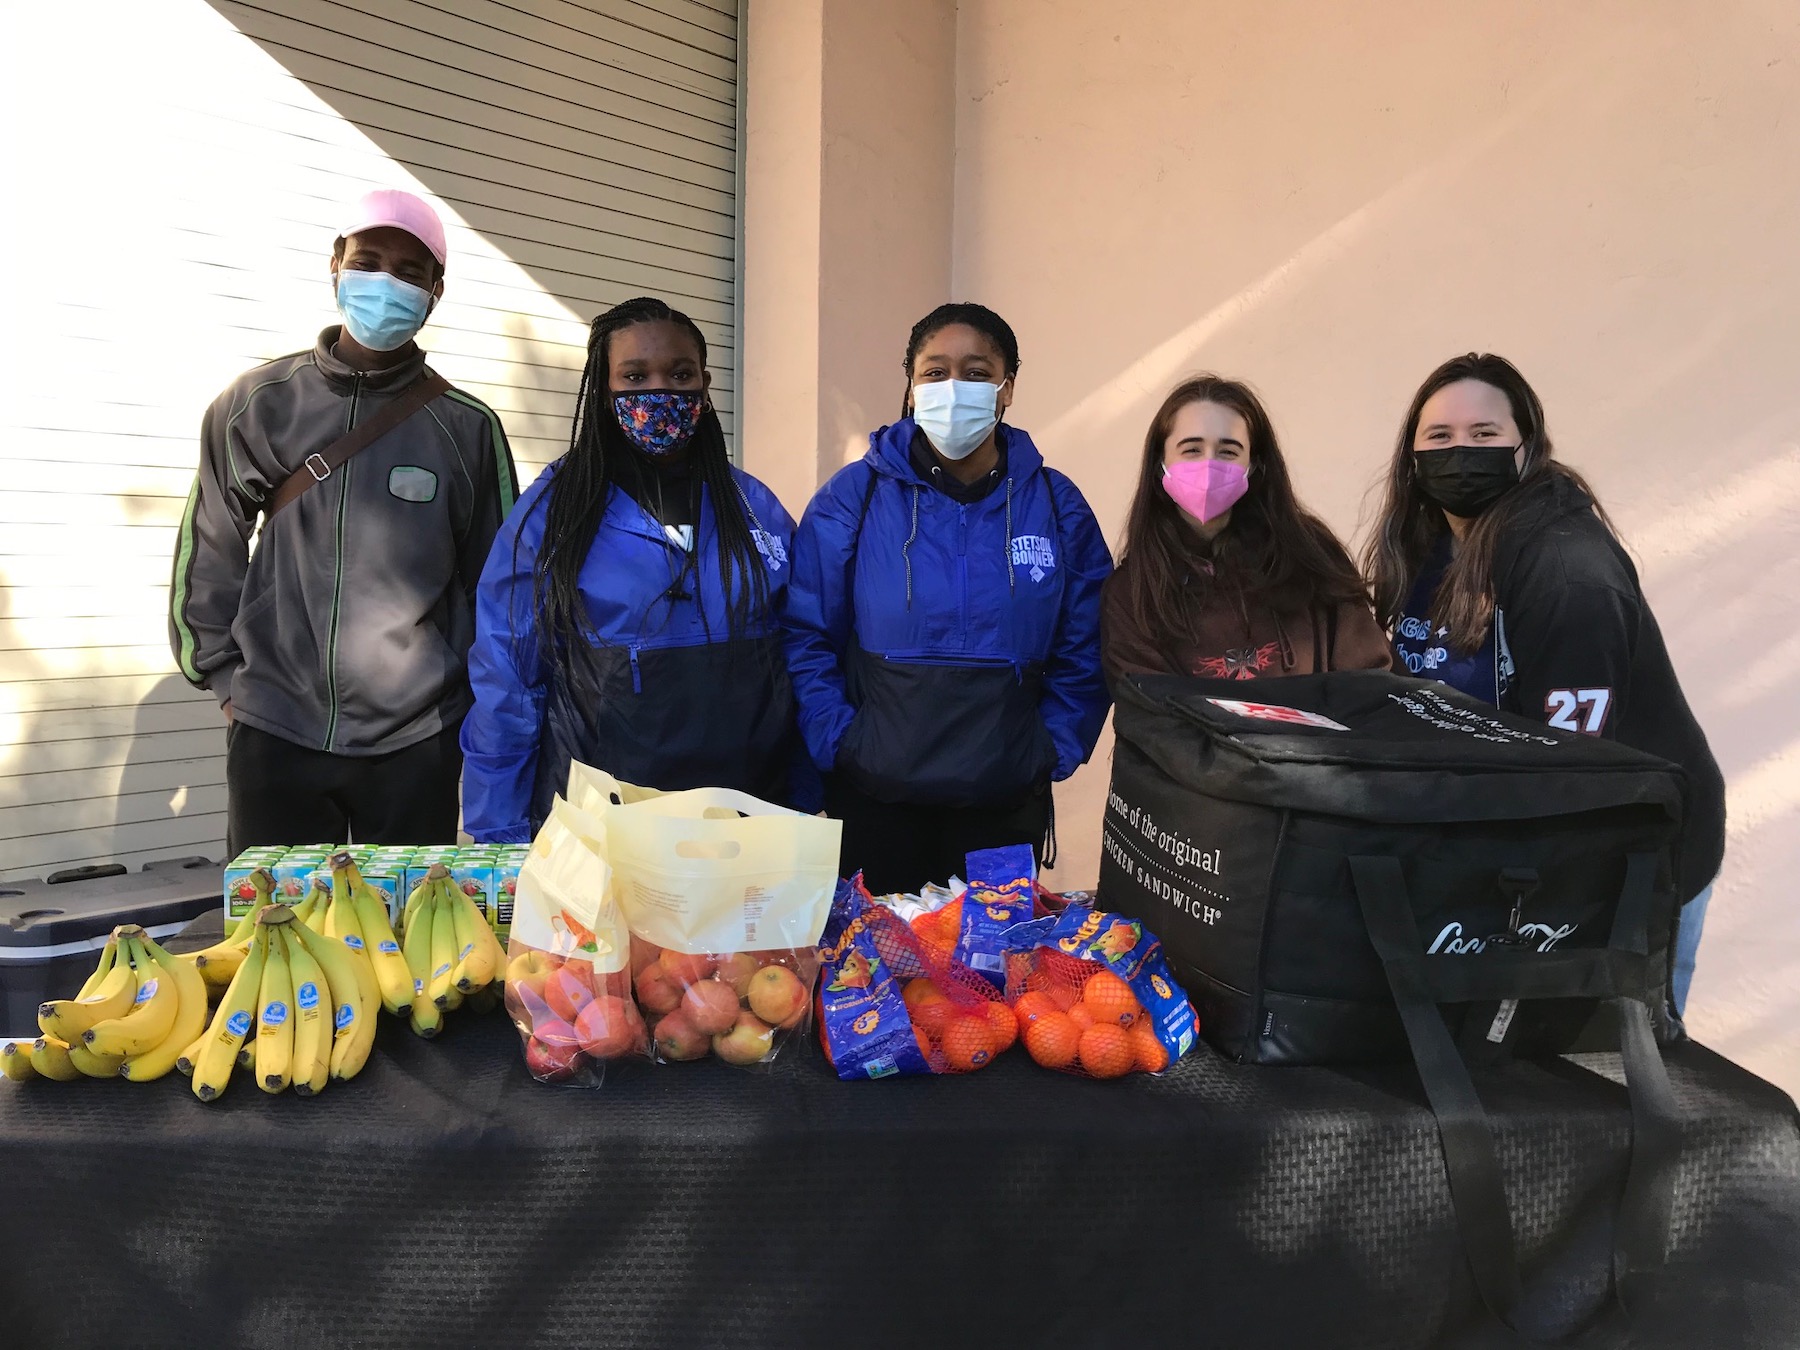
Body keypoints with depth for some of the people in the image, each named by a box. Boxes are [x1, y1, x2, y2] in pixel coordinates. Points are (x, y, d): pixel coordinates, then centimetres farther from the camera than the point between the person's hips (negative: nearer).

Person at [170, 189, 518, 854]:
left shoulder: (466, 427, 0)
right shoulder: (259, 401, 4)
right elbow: (207, 553, 12)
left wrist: (473, 700, 6)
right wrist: (224, 674, 8)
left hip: (416, 744, -1)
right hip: (273, 734, 1)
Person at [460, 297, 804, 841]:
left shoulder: (757, 508, 4)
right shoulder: (552, 510, -3)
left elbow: (801, 666, 7)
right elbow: (507, 687, -3)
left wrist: (802, 811, 3)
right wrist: (502, 839, -5)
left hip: (746, 818, 2)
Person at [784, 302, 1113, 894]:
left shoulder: (1057, 505, 0)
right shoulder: (853, 495, -4)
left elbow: (1085, 650, 5)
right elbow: (807, 635, -2)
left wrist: (1053, 751, -2)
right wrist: (836, 742, -9)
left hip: (1007, 801, 1)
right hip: (873, 797, -1)